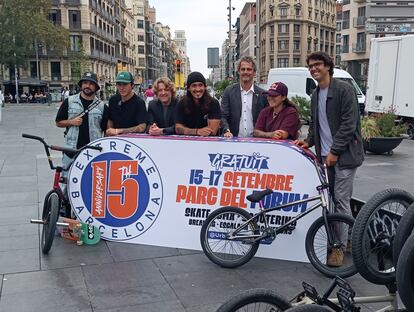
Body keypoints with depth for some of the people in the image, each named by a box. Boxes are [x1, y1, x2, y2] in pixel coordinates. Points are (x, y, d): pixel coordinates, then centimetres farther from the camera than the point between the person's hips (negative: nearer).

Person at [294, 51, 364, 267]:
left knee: (341, 200, -6)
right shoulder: (315, 95, 17)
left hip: (343, 155, -7)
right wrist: (308, 141, 5)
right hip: (325, 155, 7)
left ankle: (340, 246, 3)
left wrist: (334, 151, -15)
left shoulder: (344, 90, -7)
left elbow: (349, 124, -13)